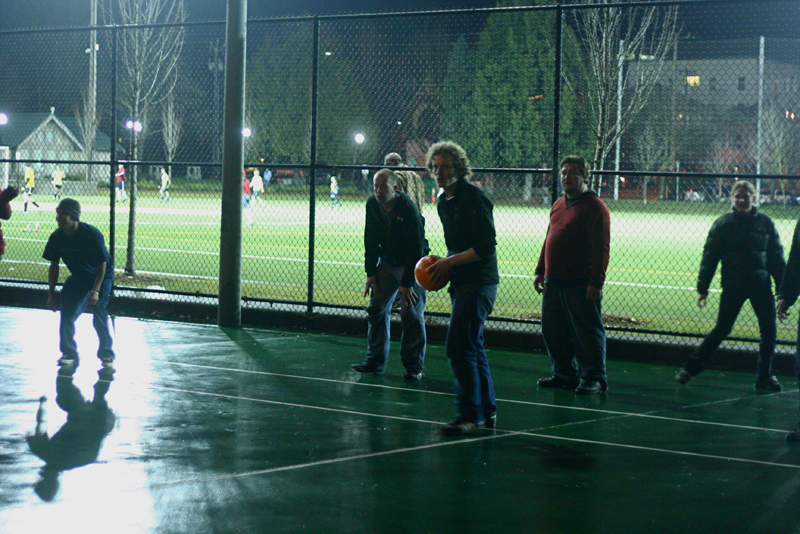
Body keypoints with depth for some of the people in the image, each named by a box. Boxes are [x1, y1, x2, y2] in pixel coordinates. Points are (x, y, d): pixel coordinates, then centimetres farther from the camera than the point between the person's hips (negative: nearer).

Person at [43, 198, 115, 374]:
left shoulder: (91, 234, -29)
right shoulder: (57, 237, -15)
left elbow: (102, 265, -22)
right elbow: (54, 266, -3)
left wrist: (95, 290, -29)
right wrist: (51, 294, -4)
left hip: (100, 276, -5)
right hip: (77, 277, 5)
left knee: (99, 312, -17)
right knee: (67, 313, -4)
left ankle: (107, 355, -4)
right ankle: (69, 353, 14)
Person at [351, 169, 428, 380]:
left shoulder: (408, 208, -25)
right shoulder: (372, 205, -7)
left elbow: (416, 248, -23)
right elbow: (371, 241, 4)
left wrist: (407, 282, -22)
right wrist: (371, 272, 0)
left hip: (412, 265, -6)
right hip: (387, 263, 6)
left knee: (412, 314, -10)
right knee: (376, 309, 3)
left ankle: (414, 366, -1)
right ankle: (375, 361, 12)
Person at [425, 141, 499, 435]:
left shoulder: (473, 198, -14)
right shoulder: (444, 202, 14)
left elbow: (485, 247, -19)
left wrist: (450, 262, -14)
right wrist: (444, 264, 6)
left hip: (477, 282, -10)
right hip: (461, 283, 10)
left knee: (459, 347, -12)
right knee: (473, 347, 14)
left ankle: (469, 415, -7)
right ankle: (487, 411, 23)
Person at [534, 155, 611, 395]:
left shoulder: (594, 207, -8)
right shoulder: (558, 205, 17)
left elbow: (601, 249, -13)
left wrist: (596, 283, -18)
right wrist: (540, 271, 18)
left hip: (581, 285, -8)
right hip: (554, 282, 8)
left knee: (587, 332, -2)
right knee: (552, 330, 12)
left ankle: (595, 378, 5)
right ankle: (565, 373, 23)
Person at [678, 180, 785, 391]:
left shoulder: (765, 223, 6)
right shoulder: (723, 224, 0)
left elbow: (777, 257, 10)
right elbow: (709, 257, 1)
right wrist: (702, 288, -4)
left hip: (761, 285, 3)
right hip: (733, 285, -3)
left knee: (769, 332, 1)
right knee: (721, 330, -1)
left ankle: (764, 377, 13)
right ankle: (689, 368, 9)